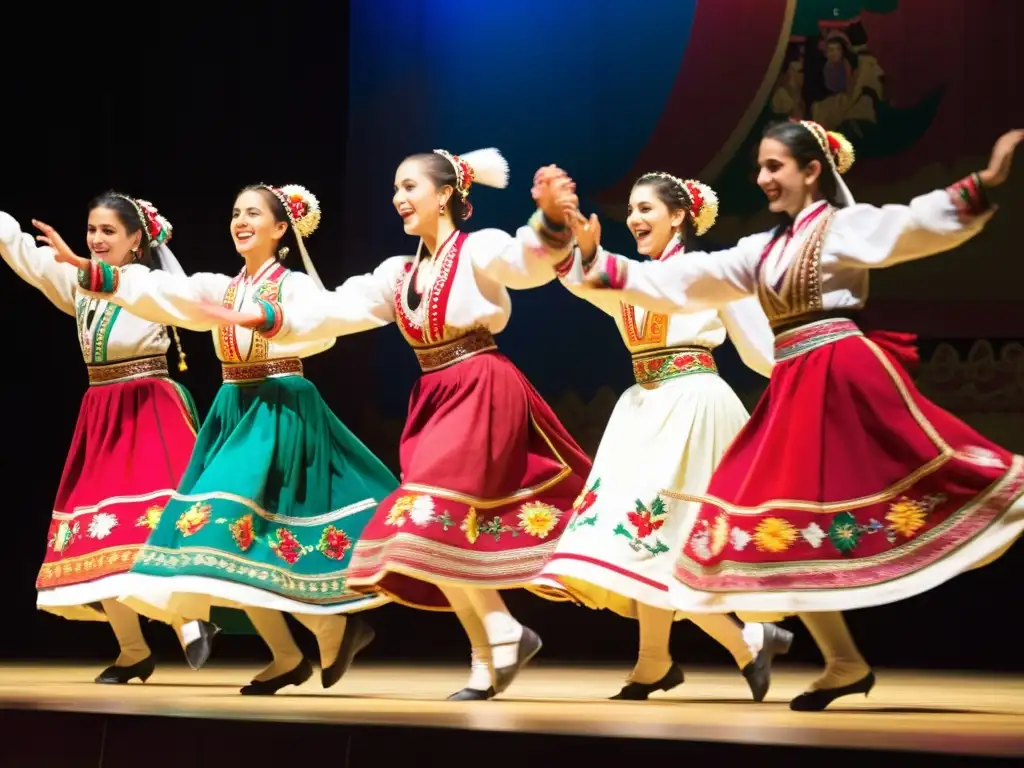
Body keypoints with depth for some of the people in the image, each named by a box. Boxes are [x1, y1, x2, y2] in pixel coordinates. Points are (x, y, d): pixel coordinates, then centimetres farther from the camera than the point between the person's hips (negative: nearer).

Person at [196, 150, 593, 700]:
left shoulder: (479, 250, -8)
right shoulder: (398, 273, 13)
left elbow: (528, 262, -28)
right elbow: (336, 310, 10)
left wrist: (550, 218, -49)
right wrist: (266, 319, 1)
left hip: (483, 396, -8)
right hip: (434, 402, 8)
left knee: (437, 520, -18)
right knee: (434, 533, 3)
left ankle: (506, 632, -5)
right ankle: (486, 665, 8)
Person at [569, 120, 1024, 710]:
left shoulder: (842, 226, -4)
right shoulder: (767, 247, 18)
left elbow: (913, 225, -21)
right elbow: (690, 279, 20)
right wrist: (613, 274, 17)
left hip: (844, 379, -8)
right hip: (795, 389, 8)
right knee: (777, 521, 4)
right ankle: (845, 664, 8)